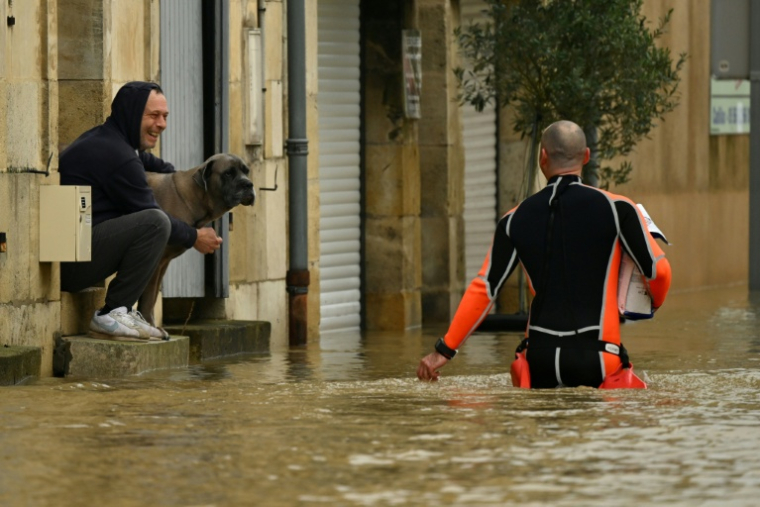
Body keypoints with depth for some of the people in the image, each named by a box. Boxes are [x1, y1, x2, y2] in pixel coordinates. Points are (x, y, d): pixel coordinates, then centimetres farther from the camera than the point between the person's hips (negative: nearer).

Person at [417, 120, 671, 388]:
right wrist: (654, 303, 27)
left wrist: (444, 351, 13)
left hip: (540, 357, 3)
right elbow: (658, 270, 3)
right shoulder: (616, 208, 0)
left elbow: (484, 289, 7)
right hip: (596, 357, -3)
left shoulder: (515, 220, 7)